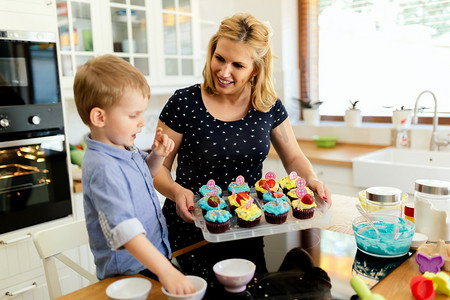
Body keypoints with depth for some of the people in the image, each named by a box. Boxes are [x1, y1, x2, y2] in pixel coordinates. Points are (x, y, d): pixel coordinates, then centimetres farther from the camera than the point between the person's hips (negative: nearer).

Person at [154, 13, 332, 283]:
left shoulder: (270, 107, -4)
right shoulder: (184, 104, -13)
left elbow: (294, 158, 8)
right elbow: (158, 168, -7)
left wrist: (312, 179, -11)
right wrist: (176, 191, -26)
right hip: (191, 233, -2)